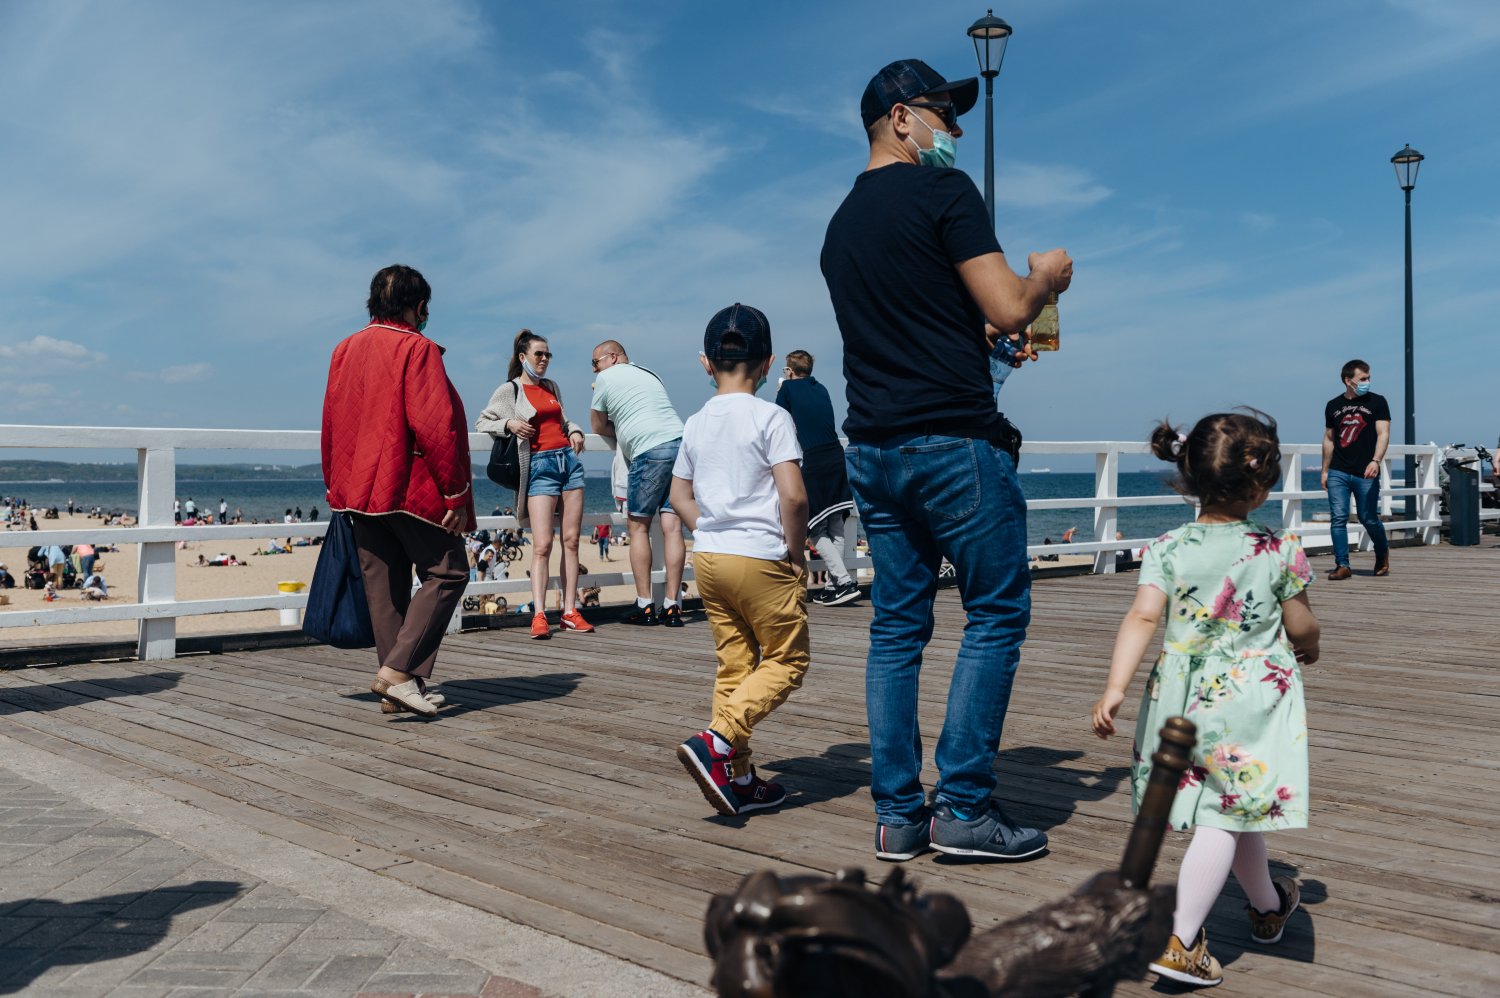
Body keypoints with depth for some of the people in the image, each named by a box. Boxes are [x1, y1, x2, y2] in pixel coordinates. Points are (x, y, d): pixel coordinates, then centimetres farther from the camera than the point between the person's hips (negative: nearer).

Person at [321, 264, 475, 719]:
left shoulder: (345, 349, 13)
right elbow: (435, 426, -17)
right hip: (412, 488, -7)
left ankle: (397, 689, 12)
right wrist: (456, 492, -14)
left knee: (385, 587, 9)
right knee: (447, 572, 2)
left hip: (359, 490, 7)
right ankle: (399, 670, -9)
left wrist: (337, 486, 22)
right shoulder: (417, 349, -10)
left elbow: (331, 425, 15)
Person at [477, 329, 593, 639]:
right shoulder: (509, 391, 3)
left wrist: (574, 430, 9)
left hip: (569, 460, 6)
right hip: (540, 465, -6)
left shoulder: (552, 387, 18)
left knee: (571, 540, 2)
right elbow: (481, 422, 4)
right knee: (542, 544, -13)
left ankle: (570, 612, 4)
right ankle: (539, 616, -12)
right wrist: (508, 424, -13)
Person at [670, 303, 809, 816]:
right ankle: (715, 742, -12)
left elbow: (679, 496, 13)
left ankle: (739, 778, 16)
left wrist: (711, 533, 15)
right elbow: (793, 495, -18)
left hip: (708, 558, 6)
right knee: (786, 661, 5)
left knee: (733, 665, 12)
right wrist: (797, 551, -6)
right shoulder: (771, 417, -11)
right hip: (761, 558, -6)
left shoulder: (695, 424, 8)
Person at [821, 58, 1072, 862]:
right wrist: (1045, 276, 10)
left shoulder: (840, 224, 19)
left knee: (897, 624, 9)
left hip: (872, 448, 8)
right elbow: (1007, 309, -11)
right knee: (996, 614, 2)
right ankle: (963, 807, 2)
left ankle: (897, 814, 12)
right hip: (953, 442, -8)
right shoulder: (942, 192, -6)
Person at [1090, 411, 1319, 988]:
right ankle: (1180, 940, -3)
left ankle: (1267, 904, 44)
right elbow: (1302, 629, 1)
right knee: (1225, 819, 1)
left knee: (1235, 809, 22)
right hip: (1255, 696, -3)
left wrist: (1114, 688, -19)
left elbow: (1143, 617, -17)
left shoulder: (1168, 550, -6)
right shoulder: (1280, 552, -8)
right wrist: (1308, 650, 24)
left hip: (1187, 697, 3)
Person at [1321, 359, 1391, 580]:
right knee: (1338, 518, -5)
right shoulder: (1333, 405, 11)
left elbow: (1383, 434, -6)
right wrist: (1325, 471, 14)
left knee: (1369, 519, 4)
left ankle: (1382, 553, 32)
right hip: (1338, 473, 2)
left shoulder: (1377, 402, 3)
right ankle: (1342, 565, 0)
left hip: (1366, 473, -2)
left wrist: (1376, 461, -22)